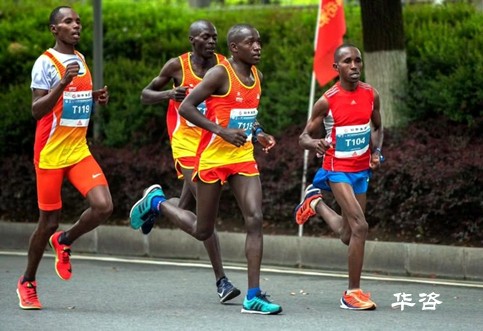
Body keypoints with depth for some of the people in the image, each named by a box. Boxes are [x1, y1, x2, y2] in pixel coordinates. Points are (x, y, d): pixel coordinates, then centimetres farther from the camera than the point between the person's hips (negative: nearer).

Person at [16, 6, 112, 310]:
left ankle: (64, 242, 15)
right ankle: (27, 282, 23)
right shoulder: (46, 63, -11)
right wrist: (63, 82, -30)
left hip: (79, 151, 6)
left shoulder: (81, 60, 12)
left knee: (103, 206, -14)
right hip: (50, 155, -6)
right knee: (49, 222, 1)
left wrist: (97, 99, 4)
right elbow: (37, 110, -18)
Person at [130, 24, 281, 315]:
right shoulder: (220, 73, -14)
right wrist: (222, 131, -24)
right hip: (214, 157, -6)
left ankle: (253, 296, -11)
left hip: (243, 158, 6)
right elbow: (186, 107, -17)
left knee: (255, 219, -11)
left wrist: (258, 135, 7)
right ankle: (157, 202, 33)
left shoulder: (257, 76, 9)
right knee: (202, 231, 5)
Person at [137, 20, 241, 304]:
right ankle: (221, 280, -13)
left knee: (185, 208, 10)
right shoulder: (177, 66, -5)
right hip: (187, 144, -4)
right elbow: (145, 96, 5)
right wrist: (168, 94, -16)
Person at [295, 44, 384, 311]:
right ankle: (353, 293, -11)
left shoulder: (371, 95, 0)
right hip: (337, 169, -6)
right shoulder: (327, 101, -13)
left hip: (361, 170, 6)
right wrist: (314, 143, -29)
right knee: (360, 226, -21)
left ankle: (315, 201, 42)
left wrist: (376, 151, -1)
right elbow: (304, 137, -5)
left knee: (348, 236, 14)